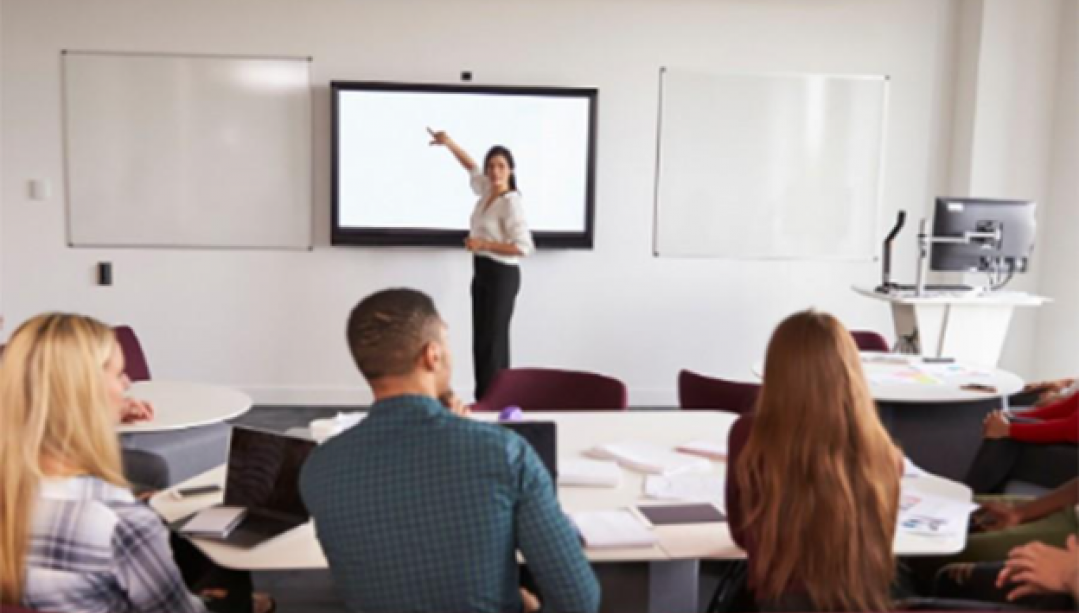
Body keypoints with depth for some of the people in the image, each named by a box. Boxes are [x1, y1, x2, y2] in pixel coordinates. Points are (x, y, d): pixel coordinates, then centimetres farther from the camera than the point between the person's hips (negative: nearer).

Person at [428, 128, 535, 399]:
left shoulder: (511, 203, -16)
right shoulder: (486, 191, 6)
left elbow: (523, 247, -23)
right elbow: (471, 167, 28)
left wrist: (483, 245, -23)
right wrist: (449, 143, 20)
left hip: (501, 275, -8)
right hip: (482, 273, 8)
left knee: (493, 340, -6)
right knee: (481, 339, 8)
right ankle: (483, 400, 14)